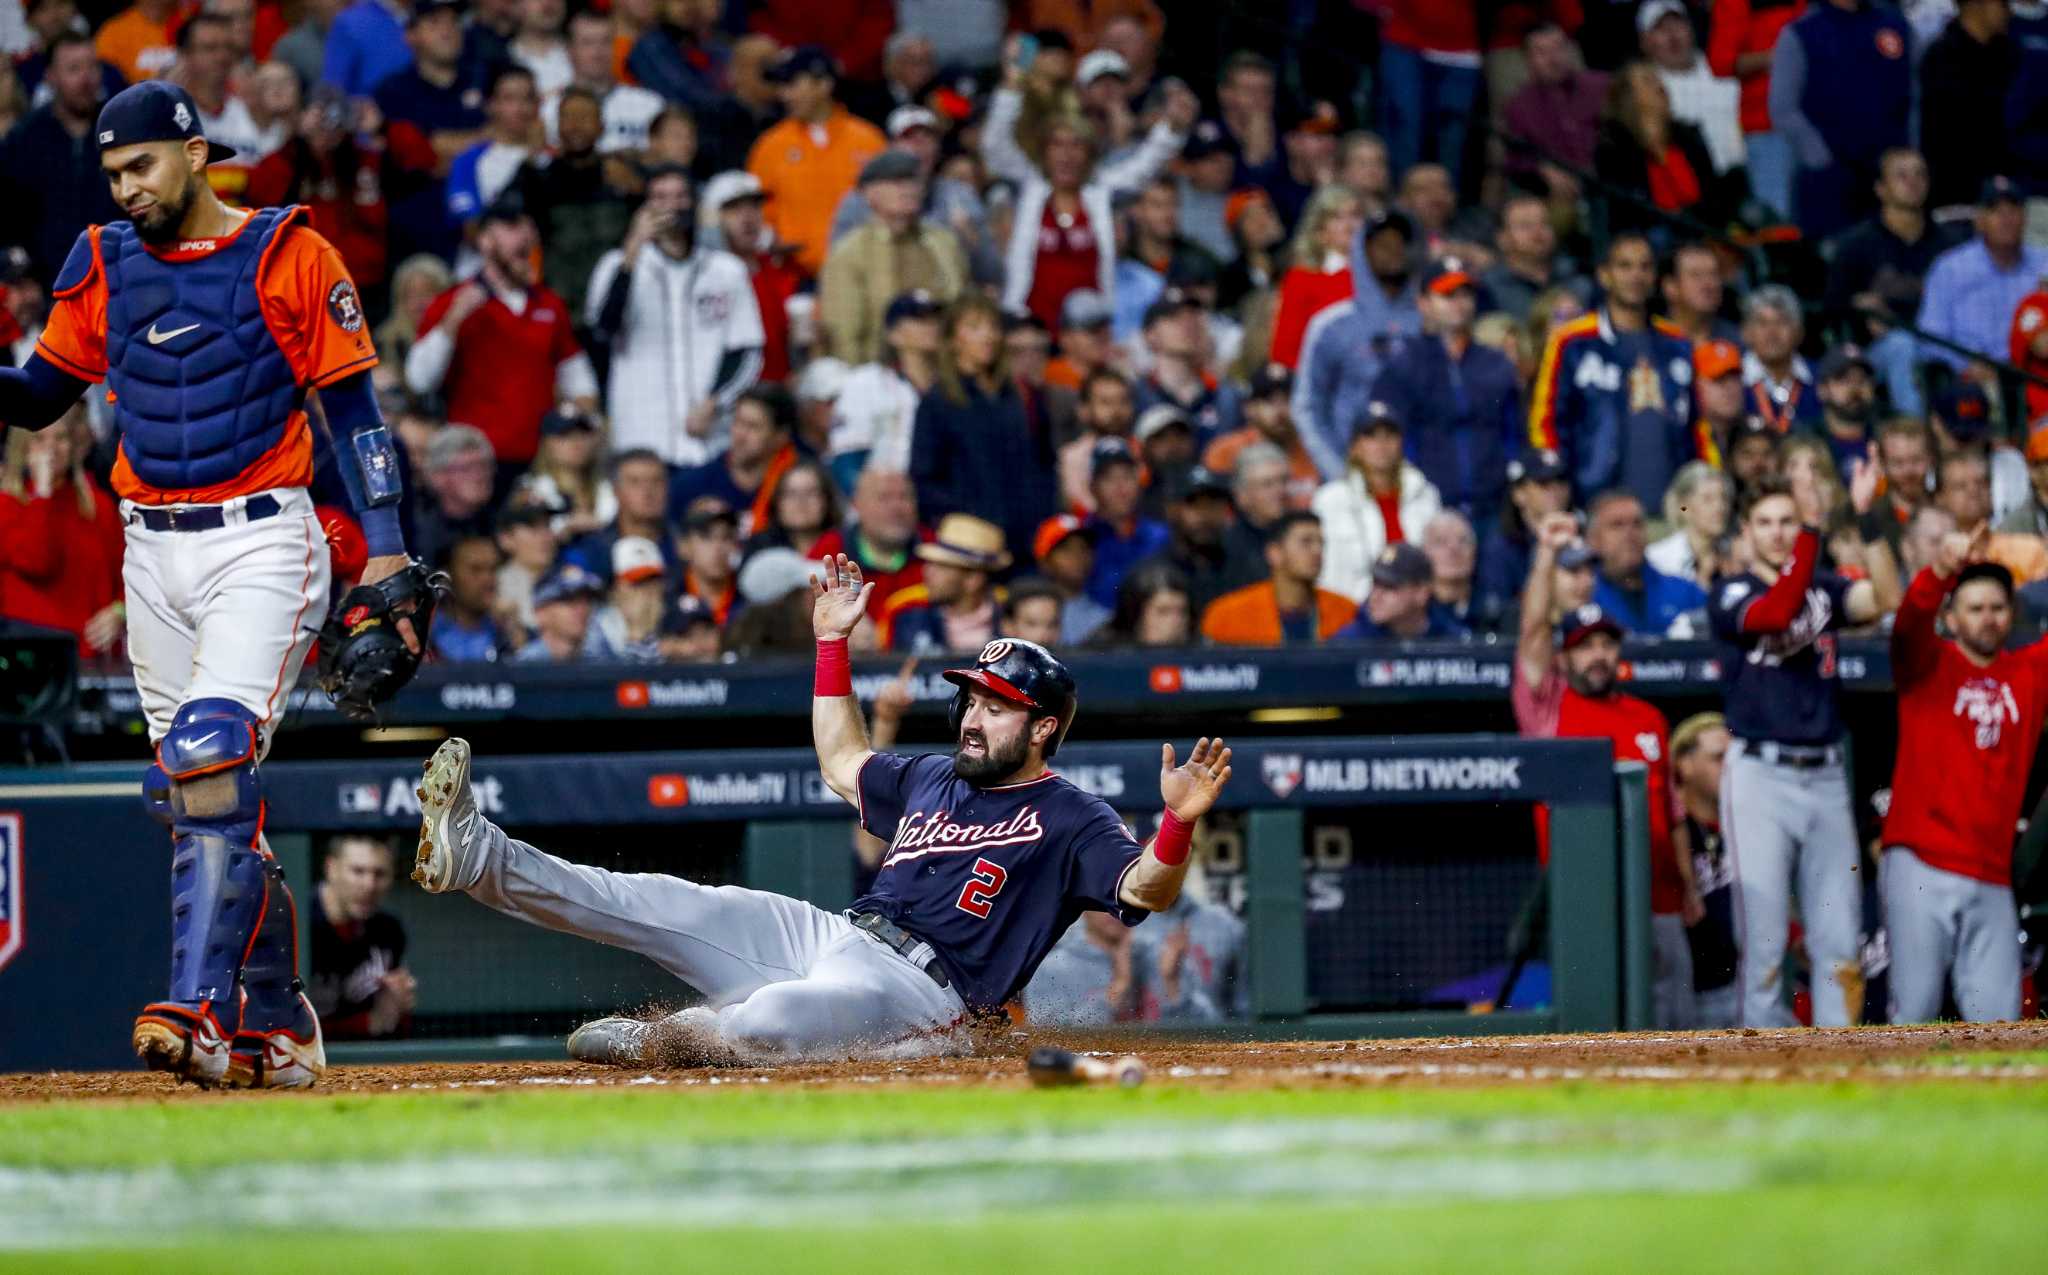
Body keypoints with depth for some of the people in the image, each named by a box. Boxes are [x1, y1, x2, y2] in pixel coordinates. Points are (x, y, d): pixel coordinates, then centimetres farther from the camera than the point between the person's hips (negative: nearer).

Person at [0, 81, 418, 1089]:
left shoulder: (289, 257, -3)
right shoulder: (102, 263, 10)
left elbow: (353, 408, -3)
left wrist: (385, 548, -10)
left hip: (261, 544, -6)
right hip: (153, 557, 6)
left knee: (212, 758, -23)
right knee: (192, 793, 7)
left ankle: (201, 1015, -29)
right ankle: (277, 1031, 17)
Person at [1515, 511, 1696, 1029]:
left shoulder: (1649, 719, 17)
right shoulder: (1549, 706, 6)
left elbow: (1672, 813, 19)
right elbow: (1532, 630, -6)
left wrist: (1688, 885, 16)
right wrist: (1546, 554, -14)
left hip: (1659, 901, 4)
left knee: (1674, 1018, 2)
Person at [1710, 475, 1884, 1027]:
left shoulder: (1825, 588, 12)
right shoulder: (1732, 593, 2)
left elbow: (1878, 599, -8)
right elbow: (1775, 613, -20)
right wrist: (1813, 536, -23)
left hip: (1825, 775, 4)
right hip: (1760, 777, -4)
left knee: (1839, 939, 2)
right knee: (1763, 937, -6)